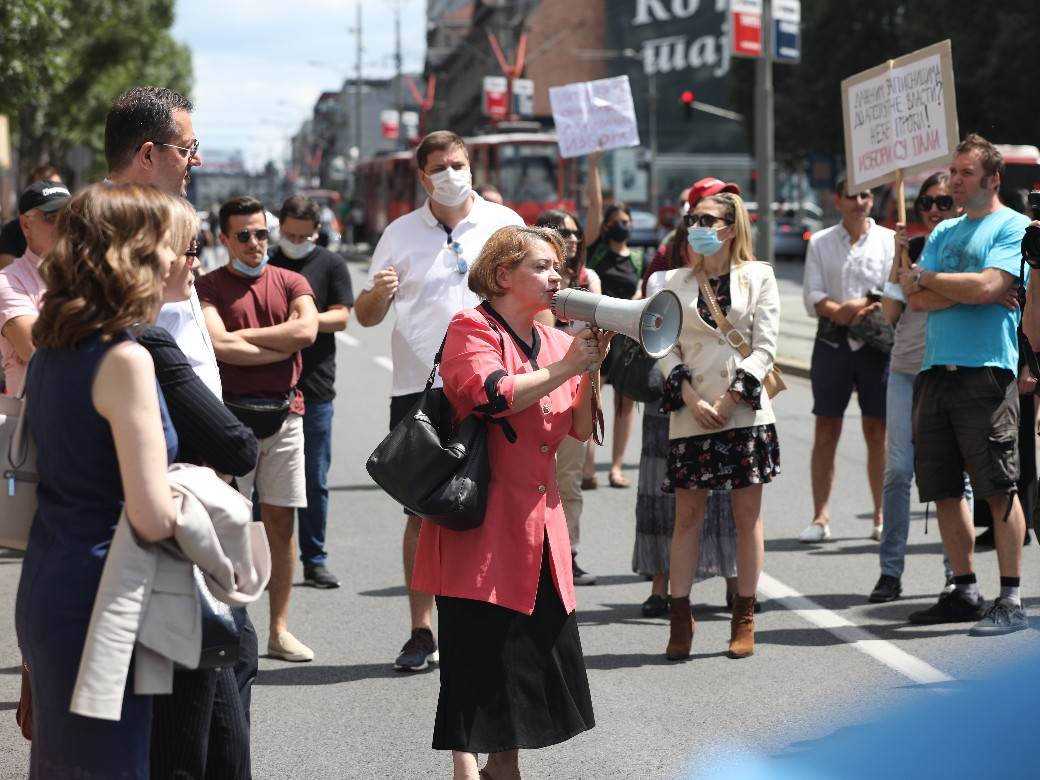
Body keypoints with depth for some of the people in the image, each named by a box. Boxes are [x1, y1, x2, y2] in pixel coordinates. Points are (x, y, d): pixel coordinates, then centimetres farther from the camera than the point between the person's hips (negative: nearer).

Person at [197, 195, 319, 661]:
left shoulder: (291, 283, 11)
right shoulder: (208, 287, 1)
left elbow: (306, 330, -8)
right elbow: (218, 345, -15)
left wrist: (241, 336, -8)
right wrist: (281, 348, -7)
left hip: (283, 413, 3)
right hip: (231, 414, -3)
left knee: (281, 522, 6)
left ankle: (279, 629, 12)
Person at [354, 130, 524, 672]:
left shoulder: (505, 224, 6)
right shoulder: (401, 233, 8)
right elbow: (366, 316, 10)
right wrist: (379, 293, -12)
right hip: (418, 388, 1)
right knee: (422, 512, 1)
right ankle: (421, 632, 6)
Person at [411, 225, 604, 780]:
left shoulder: (554, 342, 16)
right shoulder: (471, 330, -6)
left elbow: (580, 429, 13)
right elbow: (493, 394, -24)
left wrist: (591, 370, -2)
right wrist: (565, 367, -17)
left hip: (539, 523, 7)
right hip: (482, 521, -7)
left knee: (543, 639, 8)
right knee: (478, 646, -7)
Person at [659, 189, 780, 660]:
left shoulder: (758, 277, 5)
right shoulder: (675, 283, 11)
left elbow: (765, 347, -1)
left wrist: (729, 399, -10)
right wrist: (692, 398, -8)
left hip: (744, 411, -1)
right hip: (691, 414, 2)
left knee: (747, 514, 2)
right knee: (687, 515, 0)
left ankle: (744, 620, 8)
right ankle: (680, 617, 3)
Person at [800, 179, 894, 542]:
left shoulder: (889, 240, 6)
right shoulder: (820, 242, 10)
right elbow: (812, 295, 2)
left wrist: (862, 309, -18)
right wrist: (840, 312, -17)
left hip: (876, 344, -1)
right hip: (832, 342, 1)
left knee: (877, 431, 2)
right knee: (826, 432, 0)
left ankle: (881, 516, 9)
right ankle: (820, 517, 3)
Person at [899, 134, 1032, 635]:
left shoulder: (1014, 227, 0)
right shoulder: (944, 232, 19)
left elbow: (988, 286, -15)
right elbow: (918, 300, 7)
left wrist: (927, 278, -2)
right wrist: (970, 291, -7)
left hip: (986, 369, -7)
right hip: (936, 369, 7)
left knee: (998, 489, -7)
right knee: (943, 489, 8)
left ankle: (1010, 601, -5)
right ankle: (964, 591, 17)